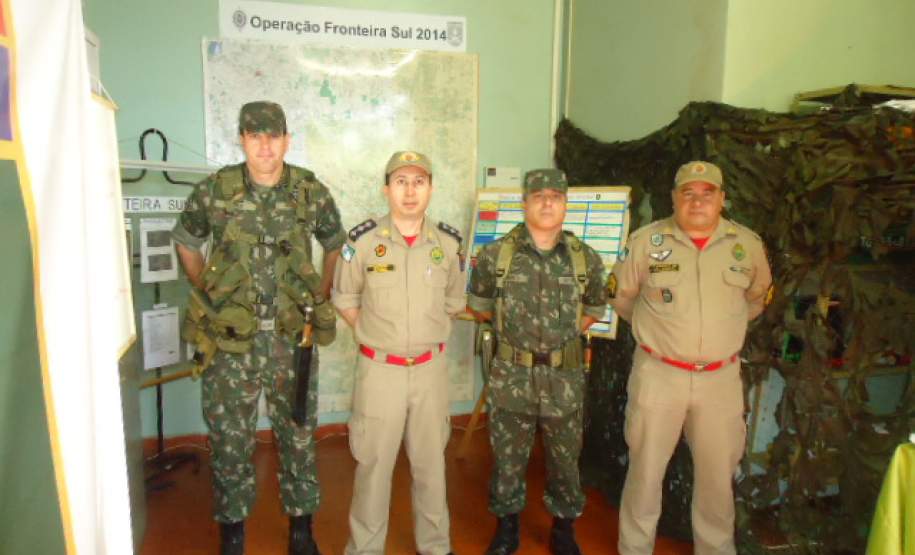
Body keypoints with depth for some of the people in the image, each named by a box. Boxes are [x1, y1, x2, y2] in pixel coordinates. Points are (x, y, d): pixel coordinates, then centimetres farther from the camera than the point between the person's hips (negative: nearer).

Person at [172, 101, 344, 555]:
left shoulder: (312, 192, -4)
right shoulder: (213, 191, -6)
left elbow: (336, 244, 13)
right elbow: (186, 241, 11)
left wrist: (321, 295, 9)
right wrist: (206, 293, 7)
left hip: (292, 337, 1)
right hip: (230, 338, 0)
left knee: (298, 435, 12)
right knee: (229, 438, 10)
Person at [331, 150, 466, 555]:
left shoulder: (448, 243, -2)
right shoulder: (362, 240, -9)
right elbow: (344, 301, 4)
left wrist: (428, 335, 8)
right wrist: (374, 335, 1)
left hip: (430, 368, 2)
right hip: (379, 369, -2)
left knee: (430, 461, 16)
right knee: (374, 463, 8)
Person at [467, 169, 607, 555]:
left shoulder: (585, 258, -2)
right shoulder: (495, 255, -6)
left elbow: (594, 308, 14)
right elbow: (478, 305, 8)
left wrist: (564, 335, 7)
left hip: (565, 378, 1)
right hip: (511, 375, -1)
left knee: (564, 457, 15)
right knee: (507, 457, 12)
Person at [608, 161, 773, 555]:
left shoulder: (748, 244, 0)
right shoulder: (645, 240, -8)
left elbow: (758, 297, 19)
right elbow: (620, 296, 7)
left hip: (721, 378, 3)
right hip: (658, 374, -2)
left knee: (718, 472, 16)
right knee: (645, 469, 9)